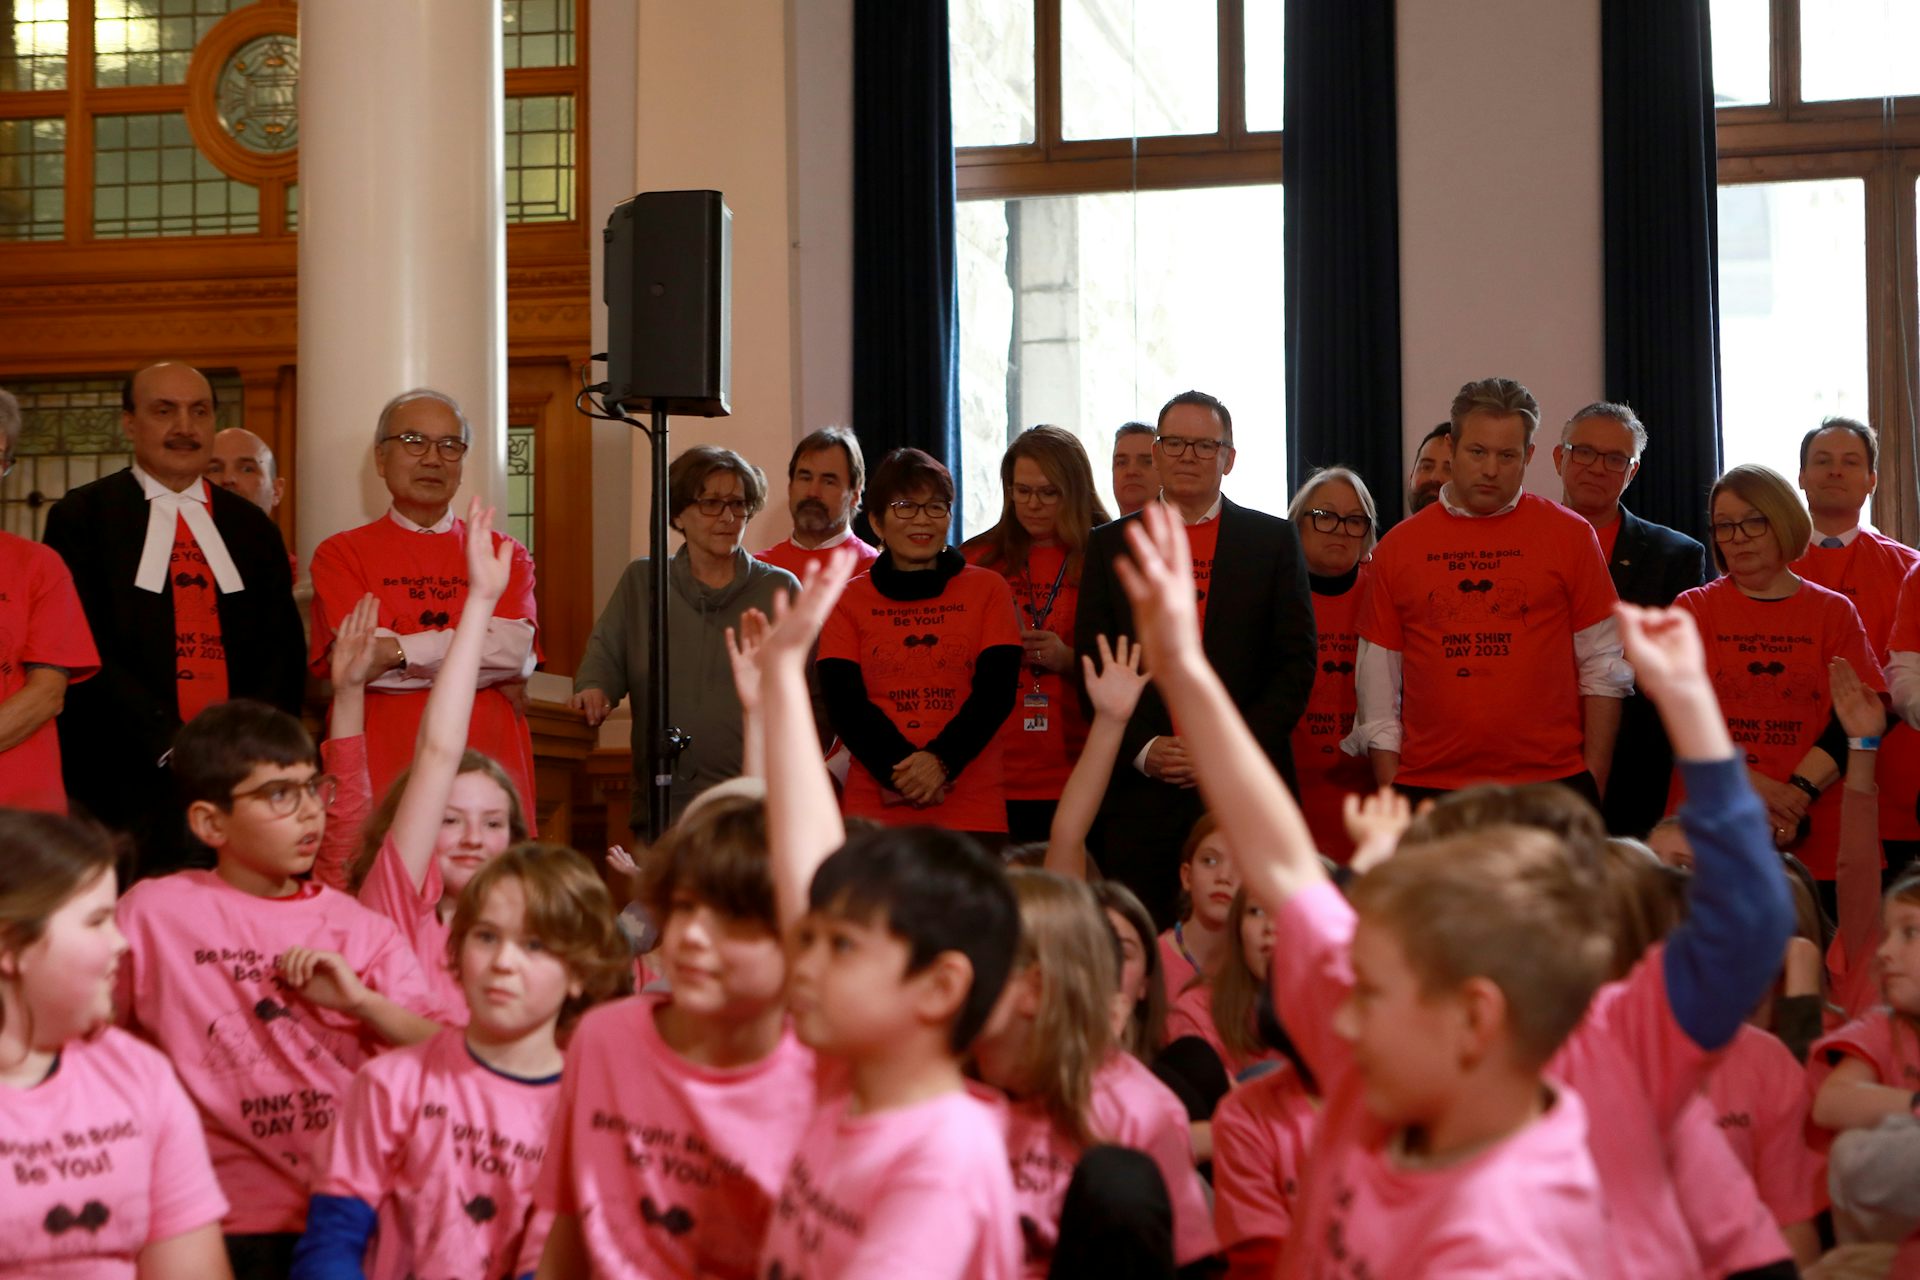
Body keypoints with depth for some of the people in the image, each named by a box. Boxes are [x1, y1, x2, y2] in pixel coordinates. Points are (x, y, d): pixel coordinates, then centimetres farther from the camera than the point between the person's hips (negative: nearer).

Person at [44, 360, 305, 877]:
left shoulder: (250, 526, 16)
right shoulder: (82, 517, 5)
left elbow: (282, 648, 12)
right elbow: (86, 648, -4)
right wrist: (171, 744, -13)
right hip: (129, 783, -3)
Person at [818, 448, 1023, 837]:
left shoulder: (988, 589, 10)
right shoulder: (849, 600, 10)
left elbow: (996, 691, -1)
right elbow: (843, 702, -1)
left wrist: (940, 760, -17)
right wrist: (901, 770, -16)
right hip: (875, 806, 0)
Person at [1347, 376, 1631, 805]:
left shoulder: (1570, 536, 5)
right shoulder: (1398, 546, 8)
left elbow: (1602, 666, 6)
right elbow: (1378, 681, 8)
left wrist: (1593, 780, -2)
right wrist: (1390, 796, 1)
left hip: (1551, 784, -1)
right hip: (1427, 785, 1)